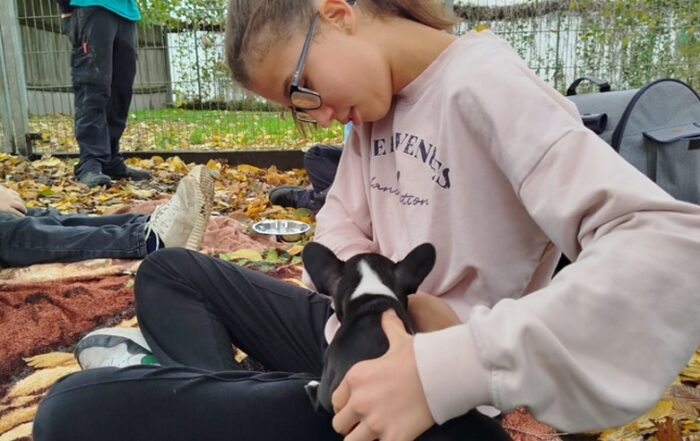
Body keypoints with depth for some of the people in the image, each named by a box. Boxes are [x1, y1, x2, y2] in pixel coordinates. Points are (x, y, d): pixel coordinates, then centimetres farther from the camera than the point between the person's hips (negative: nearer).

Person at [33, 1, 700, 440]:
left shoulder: (486, 91, -19)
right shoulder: (377, 101, 7)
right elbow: (341, 223, 6)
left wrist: (444, 371, -38)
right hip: (363, 333, 10)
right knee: (168, 273, 13)